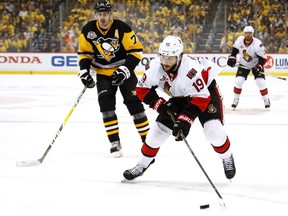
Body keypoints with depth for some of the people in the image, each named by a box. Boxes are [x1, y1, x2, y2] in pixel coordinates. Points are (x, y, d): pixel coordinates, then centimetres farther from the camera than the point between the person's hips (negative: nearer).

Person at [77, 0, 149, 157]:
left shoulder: (122, 28, -20)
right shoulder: (88, 31, -9)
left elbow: (136, 51, -16)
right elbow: (84, 53, 3)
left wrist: (125, 70, -24)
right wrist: (84, 72, -11)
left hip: (124, 71, -2)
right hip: (103, 73, 3)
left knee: (134, 103, -8)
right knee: (106, 103, -13)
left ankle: (147, 140, 2)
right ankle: (115, 142, -6)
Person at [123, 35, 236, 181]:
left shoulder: (190, 70, -40)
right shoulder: (155, 67, -24)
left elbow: (201, 99, -37)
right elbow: (142, 89, -12)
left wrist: (185, 121, -41)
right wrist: (160, 104, -23)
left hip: (206, 90, -5)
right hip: (180, 97, 5)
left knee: (213, 130, -21)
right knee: (159, 128, -2)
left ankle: (227, 158, 7)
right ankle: (143, 164, 16)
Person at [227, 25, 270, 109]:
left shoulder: (257, 44, -29)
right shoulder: (240, 40, -17)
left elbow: (263, 57, -23)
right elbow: (235, 48, 4)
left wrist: (259, 67, -33)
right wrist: (232, 58, -4)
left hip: (256, 65, -3)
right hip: (243, 64, 3)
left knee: (261, 82, -12)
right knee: (238, 81, -10)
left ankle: (266, 100, 6)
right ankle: (235, 99, 7)